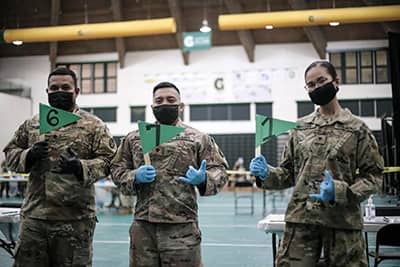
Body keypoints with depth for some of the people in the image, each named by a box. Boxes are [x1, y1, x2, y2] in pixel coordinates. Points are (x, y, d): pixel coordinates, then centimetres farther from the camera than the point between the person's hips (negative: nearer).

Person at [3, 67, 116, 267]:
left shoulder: (94, 125, 1)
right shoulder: (31, 124, 12)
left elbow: (108, 160, -4)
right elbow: (10, 153, 16)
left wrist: (81, 167, -21)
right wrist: (28, 156, -6)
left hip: (75, 219, -3)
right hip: (33, 216, 3)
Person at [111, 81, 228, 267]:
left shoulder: (199, 139, 5)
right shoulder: (134, 138, 12)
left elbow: (219, 171, 5)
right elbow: (117, 169, 14)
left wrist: (203, 179, -16)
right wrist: (134, 177, -6)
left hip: (182, 228, -2)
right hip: (142, 226, 3)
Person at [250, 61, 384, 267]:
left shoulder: (357, 128, 1)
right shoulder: (300, 128, 10)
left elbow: (373, 175, -1)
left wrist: (341, 192, -16)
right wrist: (267, 174, -6)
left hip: (342, 220, -2)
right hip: (300, 219, 2)